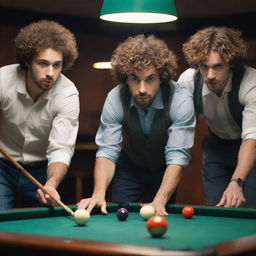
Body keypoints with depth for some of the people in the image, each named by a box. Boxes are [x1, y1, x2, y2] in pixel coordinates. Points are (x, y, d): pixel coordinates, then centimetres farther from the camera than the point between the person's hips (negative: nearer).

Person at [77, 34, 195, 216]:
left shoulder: (181, 100, -31)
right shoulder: (115, 99, -25)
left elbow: (177, 156, -34)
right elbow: (107, 151, -25)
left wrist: (160, 200, -48)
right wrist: (99, 193, -43)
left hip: (165, 171, -1)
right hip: (129, 170, 1)